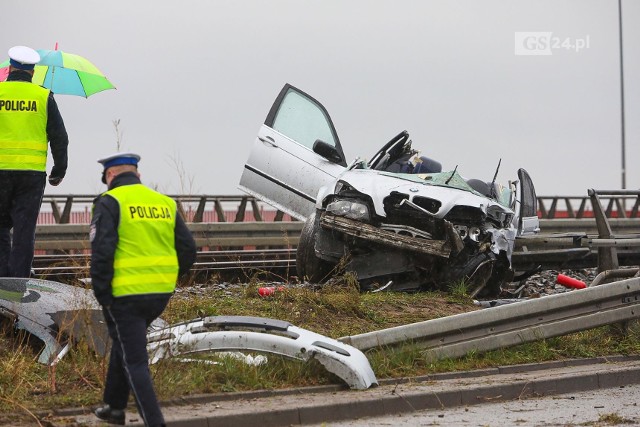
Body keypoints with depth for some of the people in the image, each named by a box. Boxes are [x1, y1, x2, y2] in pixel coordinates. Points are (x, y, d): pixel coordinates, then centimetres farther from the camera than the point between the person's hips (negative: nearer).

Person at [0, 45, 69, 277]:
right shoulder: (44, 96, 4)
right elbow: (59, 138, 5)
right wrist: (59, 170, 16)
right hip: (32, 171, 1)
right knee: (24, 228, 3)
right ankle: (19, 279, 0)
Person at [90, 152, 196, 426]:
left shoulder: (110, 202, -7)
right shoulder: (164, 203, 11)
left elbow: (101, 252, -17)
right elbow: (188, 250, 10)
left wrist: (102, 295, -9)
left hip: (126, 295, -6)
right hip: (161, 294, 6)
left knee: (134, 361, 0)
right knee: (123, 344, 26)